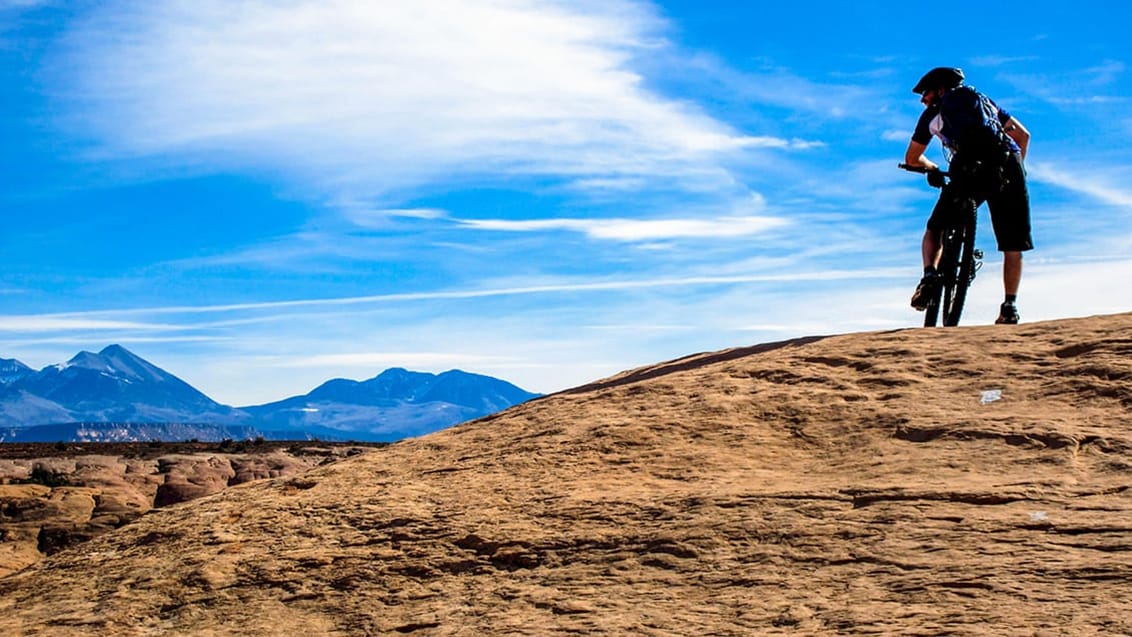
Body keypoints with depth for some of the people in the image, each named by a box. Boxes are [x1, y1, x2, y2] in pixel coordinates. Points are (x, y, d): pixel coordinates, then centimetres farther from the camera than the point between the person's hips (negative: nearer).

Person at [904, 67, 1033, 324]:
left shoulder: (934, 112, 24)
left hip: (969, 170, -2)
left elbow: (911, 158, 32)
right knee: (1013, 245, 11)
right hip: (1008, 164, 2)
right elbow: (1023, 134, 26)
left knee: (935, 230, 17)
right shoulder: (984, 100, 32)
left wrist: (932, 169, 51)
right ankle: (1010, 306, 3)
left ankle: (929, 277, -5)